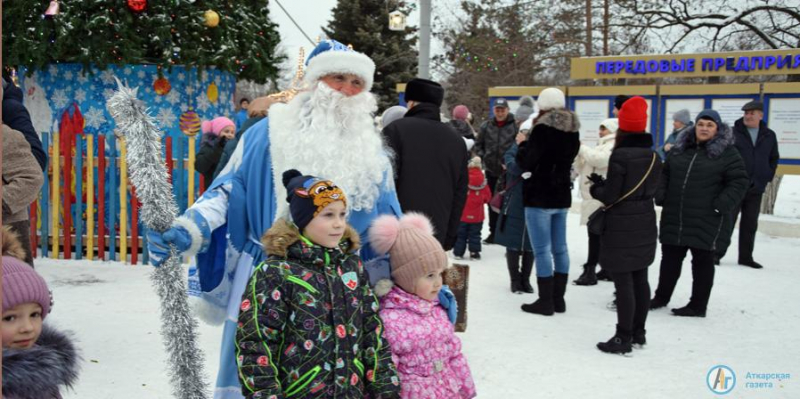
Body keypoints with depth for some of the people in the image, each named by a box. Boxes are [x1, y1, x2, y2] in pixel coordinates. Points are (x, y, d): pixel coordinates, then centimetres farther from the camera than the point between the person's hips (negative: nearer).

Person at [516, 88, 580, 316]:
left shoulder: (543, 129, -16)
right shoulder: (572, 132, 8)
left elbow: (526, 162, -16)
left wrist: (522, 144, 2)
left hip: (539, 197, -8)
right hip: (562, 196, 8)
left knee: (542, 250, -3)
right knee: (560, 248, 11)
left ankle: (546, 301, 0)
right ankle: (558, 298, 18)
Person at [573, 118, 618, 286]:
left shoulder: (614, 147, -7)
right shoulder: (601, 146, 24)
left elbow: (598, 160, -26)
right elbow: (581, 168, 22)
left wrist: (582, 147, -12)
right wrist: (578, 152, 6)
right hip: (593, 197, 10)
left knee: (596, 235, -9)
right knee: (599, 235, 12)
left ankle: (590, 271, -9)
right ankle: (607, 269, 18)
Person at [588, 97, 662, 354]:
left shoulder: (620, 155, -16)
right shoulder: (654, 156, 7)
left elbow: (610, 196, -17)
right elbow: (651, 190, 12)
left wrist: (595, 188, 6)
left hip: (622, 227, -8)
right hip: (645, 224, 8)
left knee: (624, 283, -4)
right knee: (640, 279, 15)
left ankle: (623, 338, 1)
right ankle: (638, 332, 24)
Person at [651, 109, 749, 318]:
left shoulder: (727, 152, -5)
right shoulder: (679, 149, 9)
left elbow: (739, 182, -7)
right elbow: (665, 174, 18)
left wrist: (722, 204, -16)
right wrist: (660, 195, 4)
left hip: (707, 220, -5)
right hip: (674, 216, 5)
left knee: (702, 262, 4)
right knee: (670, 258, 15)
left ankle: (698, 306, 12)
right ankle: (661, 297, 28)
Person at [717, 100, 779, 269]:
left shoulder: (769, 136, 9)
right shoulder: (732, 133, -5)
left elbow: (774, 158, 21)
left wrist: (768, 177, 11)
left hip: (756, 188, 4)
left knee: (750, 224, 9)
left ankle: (746, 256, 18)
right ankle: (717, 253, 4)